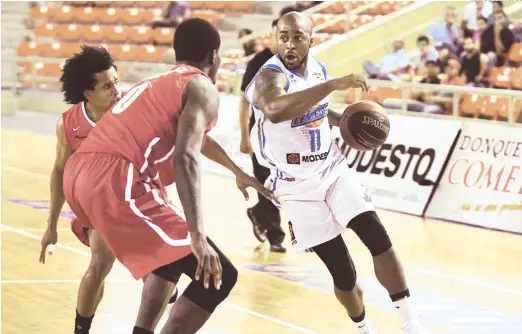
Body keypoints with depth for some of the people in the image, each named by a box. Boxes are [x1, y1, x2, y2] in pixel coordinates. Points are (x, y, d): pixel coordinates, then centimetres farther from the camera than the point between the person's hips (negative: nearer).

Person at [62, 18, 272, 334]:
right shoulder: (202, 89, 3)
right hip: (115, 183, -9)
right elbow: (185, 157, -16)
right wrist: (198, 237, -23)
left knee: (174, 253, 33)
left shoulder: (159, 82, 31)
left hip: (79, 174, 9)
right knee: (219, 277, -5)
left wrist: (239, 172, 66)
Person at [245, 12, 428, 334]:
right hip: (299, 186, -5)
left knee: (379, 239, -12)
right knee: (343, 273, -2)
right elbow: (276, 111, -50)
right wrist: (334, 84, -53)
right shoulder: (270, 77, -24)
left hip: (334, 170, 5)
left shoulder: (318, 68, -1)